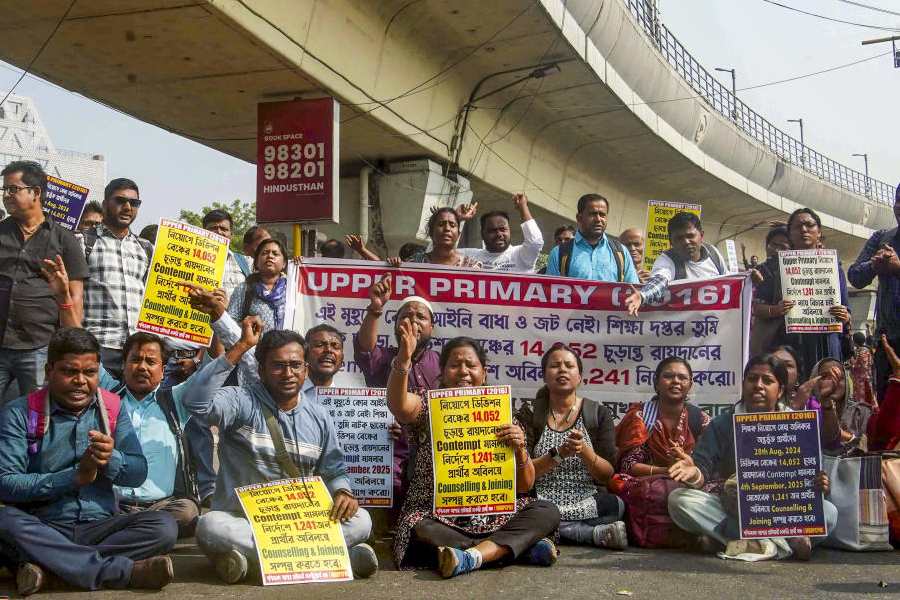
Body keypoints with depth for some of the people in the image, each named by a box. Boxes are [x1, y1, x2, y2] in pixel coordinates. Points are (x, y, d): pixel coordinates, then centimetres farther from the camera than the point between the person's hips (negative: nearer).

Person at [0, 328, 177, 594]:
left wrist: (110, 460, -18)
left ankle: (46, 564, -27)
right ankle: (127, 571, -33)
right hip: (42, 530, -2)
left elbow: (138, 474, 4)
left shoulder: (112, 409, 10)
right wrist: (75, 477, -18)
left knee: (163, 526, -22)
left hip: (99, 526, 3)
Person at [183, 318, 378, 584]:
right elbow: (197, 401, -24)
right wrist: (241, 347, -21)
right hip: (241, 519, -3)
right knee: (210, 527, -37)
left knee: (360, 520, -20)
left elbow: (334, 471, 13)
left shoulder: (319, 417, 9)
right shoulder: (241, 402, -4)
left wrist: (343, 493, -12)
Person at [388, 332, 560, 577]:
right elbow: (399, 405, -21)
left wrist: (519, 450, -13)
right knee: (422, 533, -34)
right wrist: (403, 359, -37)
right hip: (436, 517, -2)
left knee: (547, 511, -19)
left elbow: (524, 486, 7)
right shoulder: (430, 406, 4)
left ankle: (474, 555, -34)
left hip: (493, 516, 2)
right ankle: (524, 547, -24)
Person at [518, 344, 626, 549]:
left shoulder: (599, 414, 8)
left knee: (620, 506, -32)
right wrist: (558, 454, -18)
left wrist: (585, 451, -17)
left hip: (588, 503, -1)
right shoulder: (529, 414, 6)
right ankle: (595, 533, -20)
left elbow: (608, 474, 2)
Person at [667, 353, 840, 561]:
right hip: (730, 510, 0)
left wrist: (820, 486, -23)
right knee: (679, 499, -26)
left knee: (829, 512, -26)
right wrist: (695, 475, -31)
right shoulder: (722, 425, 5)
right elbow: (703, 466, -7)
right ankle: (780, 544, -30)